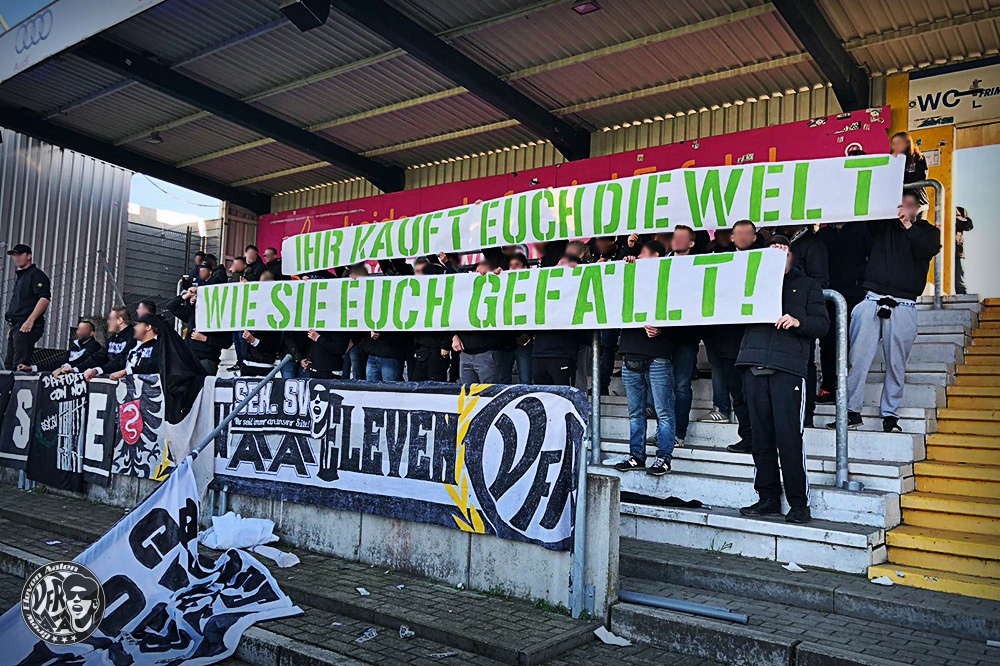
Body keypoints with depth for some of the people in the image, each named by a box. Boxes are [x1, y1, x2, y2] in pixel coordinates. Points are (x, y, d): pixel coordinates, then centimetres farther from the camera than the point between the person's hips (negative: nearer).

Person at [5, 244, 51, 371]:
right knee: (9, 366, 10)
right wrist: (11, 327, 24)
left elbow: (45, 298, -19)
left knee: (20, 365, -17)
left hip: (27, 327, -10)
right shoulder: (19, 276, 24)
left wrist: (30, 320, -25)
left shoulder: (36, 274, -6)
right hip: (16, 326, 10)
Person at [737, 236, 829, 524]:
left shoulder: (807, 285, 17)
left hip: (787, 368, -3)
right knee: (761, 437, 3)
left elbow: (823, 324, 7)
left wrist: (798, 322, -12)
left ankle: (798, 502, -1)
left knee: (788, 437, -9)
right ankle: (768, 498, 11)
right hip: (754, 367, 3)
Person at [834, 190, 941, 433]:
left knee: (896, 364, 0)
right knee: (857, 359, -5)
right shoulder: (882, 225, 16)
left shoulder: (927, 231, 13)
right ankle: (852, 412, 2)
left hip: (903, 307, 0)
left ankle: (890, 415, 11)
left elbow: (927, 250, -6)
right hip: (872, 301, 1)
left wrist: (907, 225, -6)